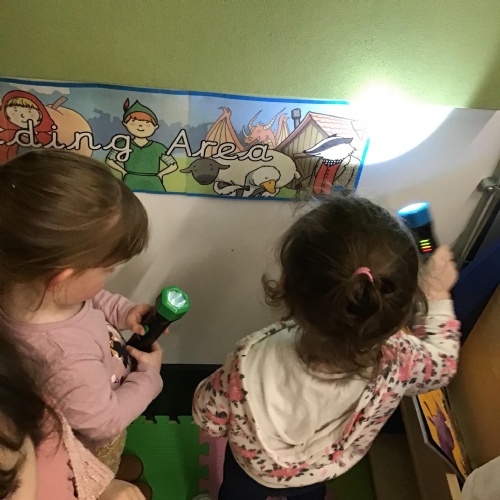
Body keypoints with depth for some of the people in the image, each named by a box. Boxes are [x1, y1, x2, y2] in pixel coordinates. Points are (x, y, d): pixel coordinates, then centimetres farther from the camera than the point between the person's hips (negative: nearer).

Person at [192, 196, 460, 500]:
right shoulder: (397, 361, -40)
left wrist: (223, 382, -5)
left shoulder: (254, 361, -47)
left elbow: (209, 419, -25)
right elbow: (442, 362, -14)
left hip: (255, 466, -1)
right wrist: (438, 294, -2)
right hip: (322, 470, 2)